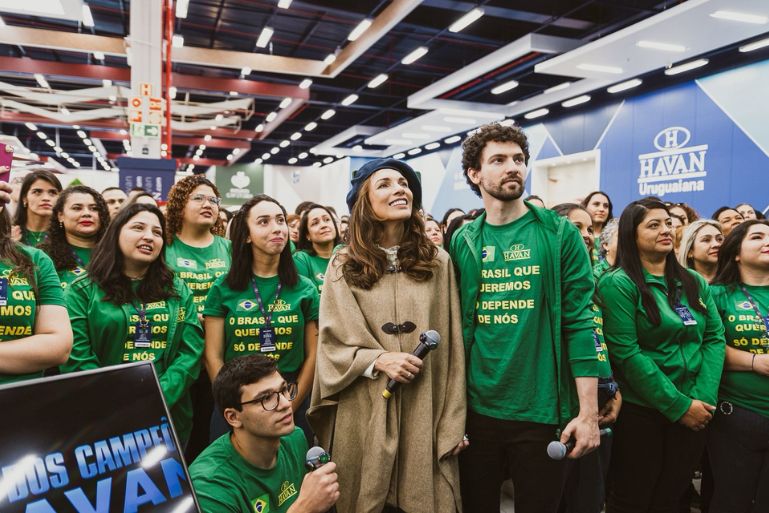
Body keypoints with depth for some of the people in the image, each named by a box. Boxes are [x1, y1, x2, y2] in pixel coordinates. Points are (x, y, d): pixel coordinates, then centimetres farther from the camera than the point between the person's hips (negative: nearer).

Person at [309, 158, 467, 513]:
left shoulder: (437, 262, 4)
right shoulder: (343, 266, 2)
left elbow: (452, 347, 2)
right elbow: (332, 342, -1)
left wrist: (453, 423, 0)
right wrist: (377, 360, -18)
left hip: (425, 411, 1)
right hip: (364, 413, 0)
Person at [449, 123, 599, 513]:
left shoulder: (559, 233, -4)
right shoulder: (463, 242, 3)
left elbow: (579, 322, -8)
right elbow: (454, 325, 4)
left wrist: (588, 411, -11)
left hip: (543, 411, -2)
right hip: (476, 410, 2)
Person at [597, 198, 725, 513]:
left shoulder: (694, 282, 8)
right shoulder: (618, 284, -11)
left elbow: (715, 338, 4)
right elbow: (626, 353, -17)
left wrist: (704, 398, -10)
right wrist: (678, 405, -16)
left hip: (695, 413, 5)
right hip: (640, 412, -5)